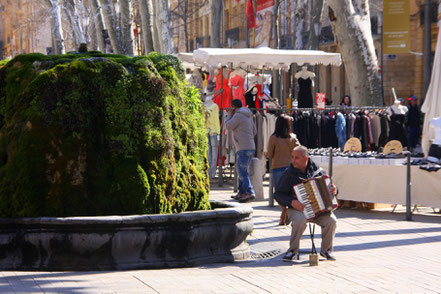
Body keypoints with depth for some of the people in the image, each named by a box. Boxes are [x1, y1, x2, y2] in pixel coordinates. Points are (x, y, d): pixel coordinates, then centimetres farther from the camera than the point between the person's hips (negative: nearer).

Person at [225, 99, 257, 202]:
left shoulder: (238, 115, -9)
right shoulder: (248, 116, 21)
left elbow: (228, 126, -7)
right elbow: (254, 131, 24)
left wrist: (229, 115, 7)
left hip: (243, 148, -10)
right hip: (251, 147, 10)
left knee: (242, 171, -14)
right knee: (242, 171, 15)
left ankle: (250, 193, -23)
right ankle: (241, 192, 19)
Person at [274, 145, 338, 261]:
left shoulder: (317, 170, 4)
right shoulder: (289, 174, -3)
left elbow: (327, 185, 16)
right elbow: (278, 194, -4)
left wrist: (334, 190, -8)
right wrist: (292, 202, -21)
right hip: (297, 208, -2)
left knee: (331, 220, -24)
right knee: (300, 221, -35)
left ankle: (326, 249, -1)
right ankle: (292, 251, -15)